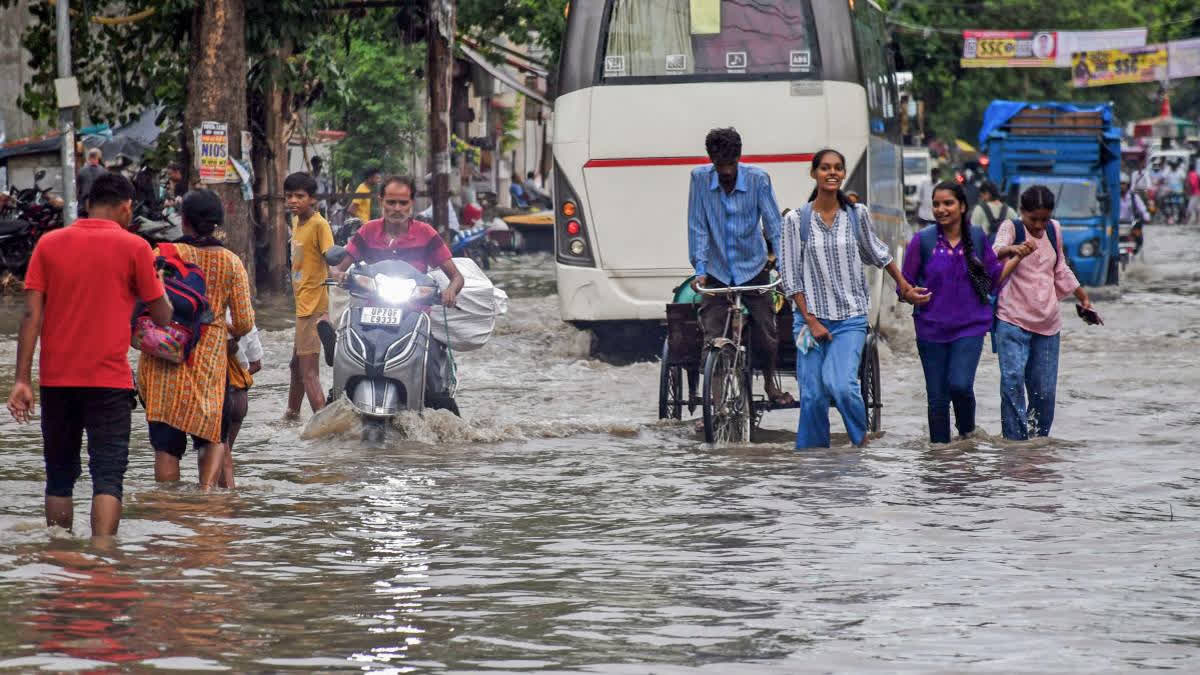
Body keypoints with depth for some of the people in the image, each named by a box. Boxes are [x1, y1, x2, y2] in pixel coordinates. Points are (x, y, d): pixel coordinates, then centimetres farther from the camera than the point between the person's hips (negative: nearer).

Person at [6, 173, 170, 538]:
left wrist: (22, 379, -1)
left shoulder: (49, 243, 4)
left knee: (60, 477, 14)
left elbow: (32, 315, -1)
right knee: (108, 477, -4)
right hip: (109, 380, -3)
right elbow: (162, 316, 2)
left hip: (57, 379, 3)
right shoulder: (133, 247, -3)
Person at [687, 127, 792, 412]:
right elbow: (697, 226, -8)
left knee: (766, 333, 2)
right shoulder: (700, 178, -9)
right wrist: (699, 268, -15)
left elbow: (773, 224, -11)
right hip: (717, 271, 0)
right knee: (712, 338, -6)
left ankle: (771, 382, 27)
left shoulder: (757, 179, -11)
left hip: (752, 268, 0)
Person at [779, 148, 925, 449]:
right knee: (812, 396, -2)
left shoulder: (857, 214, 2)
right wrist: (811, 321, -7)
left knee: (841, 385, -20)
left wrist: (904, 284, 30)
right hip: (811, 317, 0)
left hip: (851, 319, 0)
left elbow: (875, 252, 21)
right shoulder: (796, 220, -2)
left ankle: (861, 438, 4)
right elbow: (791, 276, -2)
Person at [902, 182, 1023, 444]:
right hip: (932, 328, 0)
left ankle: (967, 430, 9)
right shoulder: (922, 241, -5)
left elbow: (994, 277, 10)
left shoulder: (977, 237, 1)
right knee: (937, 397, 5)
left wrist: (1018, 257, -2)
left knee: (960, 384, -19)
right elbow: (905, 285, 0)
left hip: (970, 326, 0)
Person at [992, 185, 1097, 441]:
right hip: (1013, 321, -5)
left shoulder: (1054, 230, 11)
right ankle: (1015, 440, -20)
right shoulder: (1011, 228, -5)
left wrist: (1083, 296, 29)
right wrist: (1012, 250, -50)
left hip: (1047, 324, 5)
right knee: (1012, 380, -19)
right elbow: (996, 251, -28)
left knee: (1044, 390, 3)